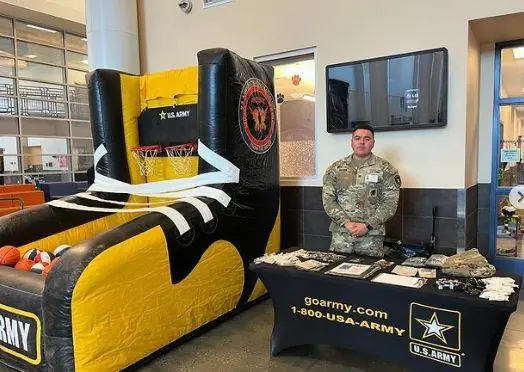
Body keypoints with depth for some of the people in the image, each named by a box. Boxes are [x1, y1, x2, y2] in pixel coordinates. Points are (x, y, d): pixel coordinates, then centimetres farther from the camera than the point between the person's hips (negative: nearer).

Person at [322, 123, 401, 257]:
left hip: (371, 234, -1)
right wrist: (346, 222, -11)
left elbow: (390, 202, -5)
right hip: (340, 233, 2)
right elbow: (328, 199, 1)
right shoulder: (336, 168, 5)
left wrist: (367, 225, -13)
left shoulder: (385, 169, 0)